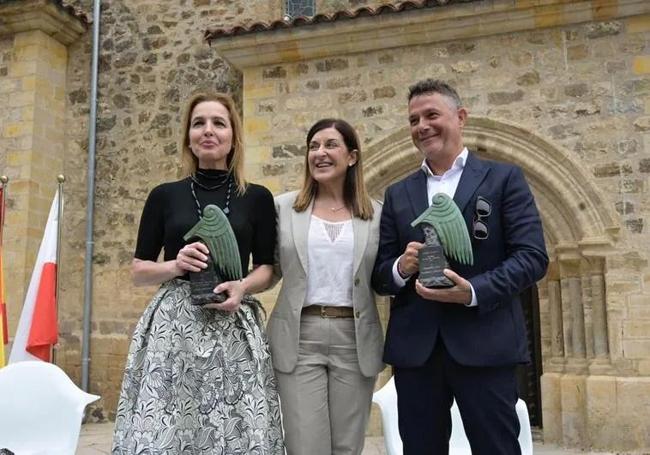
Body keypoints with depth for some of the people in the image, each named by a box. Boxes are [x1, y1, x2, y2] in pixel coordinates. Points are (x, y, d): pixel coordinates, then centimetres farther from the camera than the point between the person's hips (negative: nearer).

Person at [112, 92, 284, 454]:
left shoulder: (257, 197, 6)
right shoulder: (165, 195, 7)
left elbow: (267, 269, 8)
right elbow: (139, 271, 8)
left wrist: (242, 287, -12)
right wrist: (176, 265, -12)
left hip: (235, 328, 0)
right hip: (173, 324, 0)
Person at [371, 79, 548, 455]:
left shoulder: (504, 178, 3)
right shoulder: (398, 194, 13)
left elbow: (533, 257, -6)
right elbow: (379, 274, 11)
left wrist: (472, 292, -19)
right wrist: (401, 268, -12)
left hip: (485, 345, -3)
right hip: (415, 348, 3)